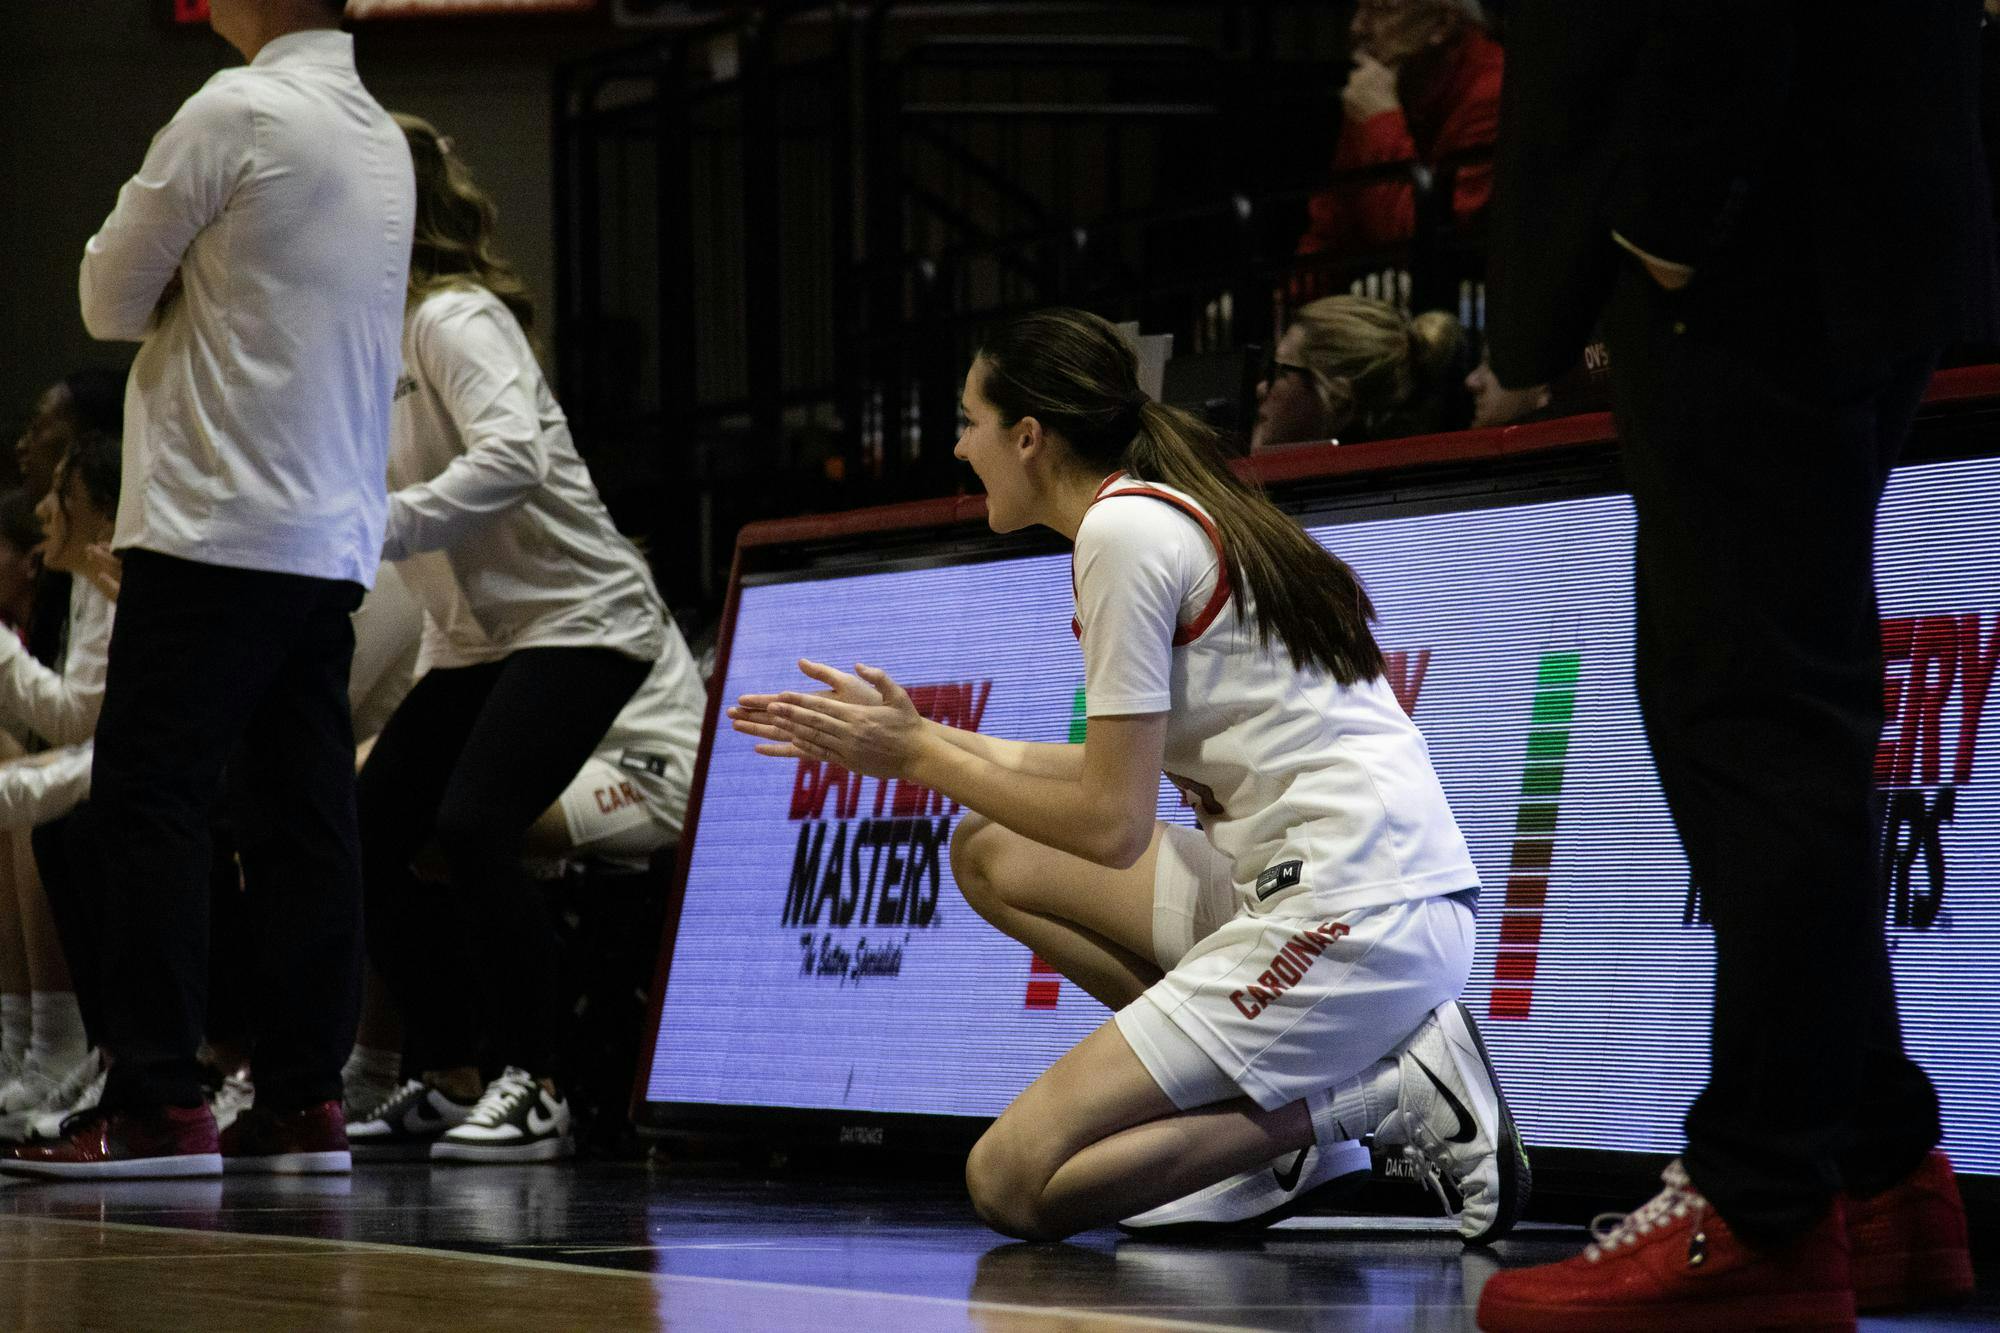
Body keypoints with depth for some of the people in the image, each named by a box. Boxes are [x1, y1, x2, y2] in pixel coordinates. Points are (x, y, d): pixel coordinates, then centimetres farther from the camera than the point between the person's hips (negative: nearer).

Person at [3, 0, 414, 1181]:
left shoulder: (237, 113, -10)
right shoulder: (383, 139, 15)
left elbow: (112, 299, -4)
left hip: (218, 527, -8)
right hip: (337, 537, 8)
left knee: (150, 799, -6)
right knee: (303, 817, 6)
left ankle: (159, 1102, -10)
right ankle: (306, 1101, 4)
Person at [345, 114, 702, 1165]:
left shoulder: (455, 318, -15)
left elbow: (513, 456, -31)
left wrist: (372, 528, -33)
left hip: (578, 618, -10)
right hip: (475, 636, 10)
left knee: (473, 828, -25)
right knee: (367, 843, 2)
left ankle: (531, 1089, -16)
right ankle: (450, 1081, 12)